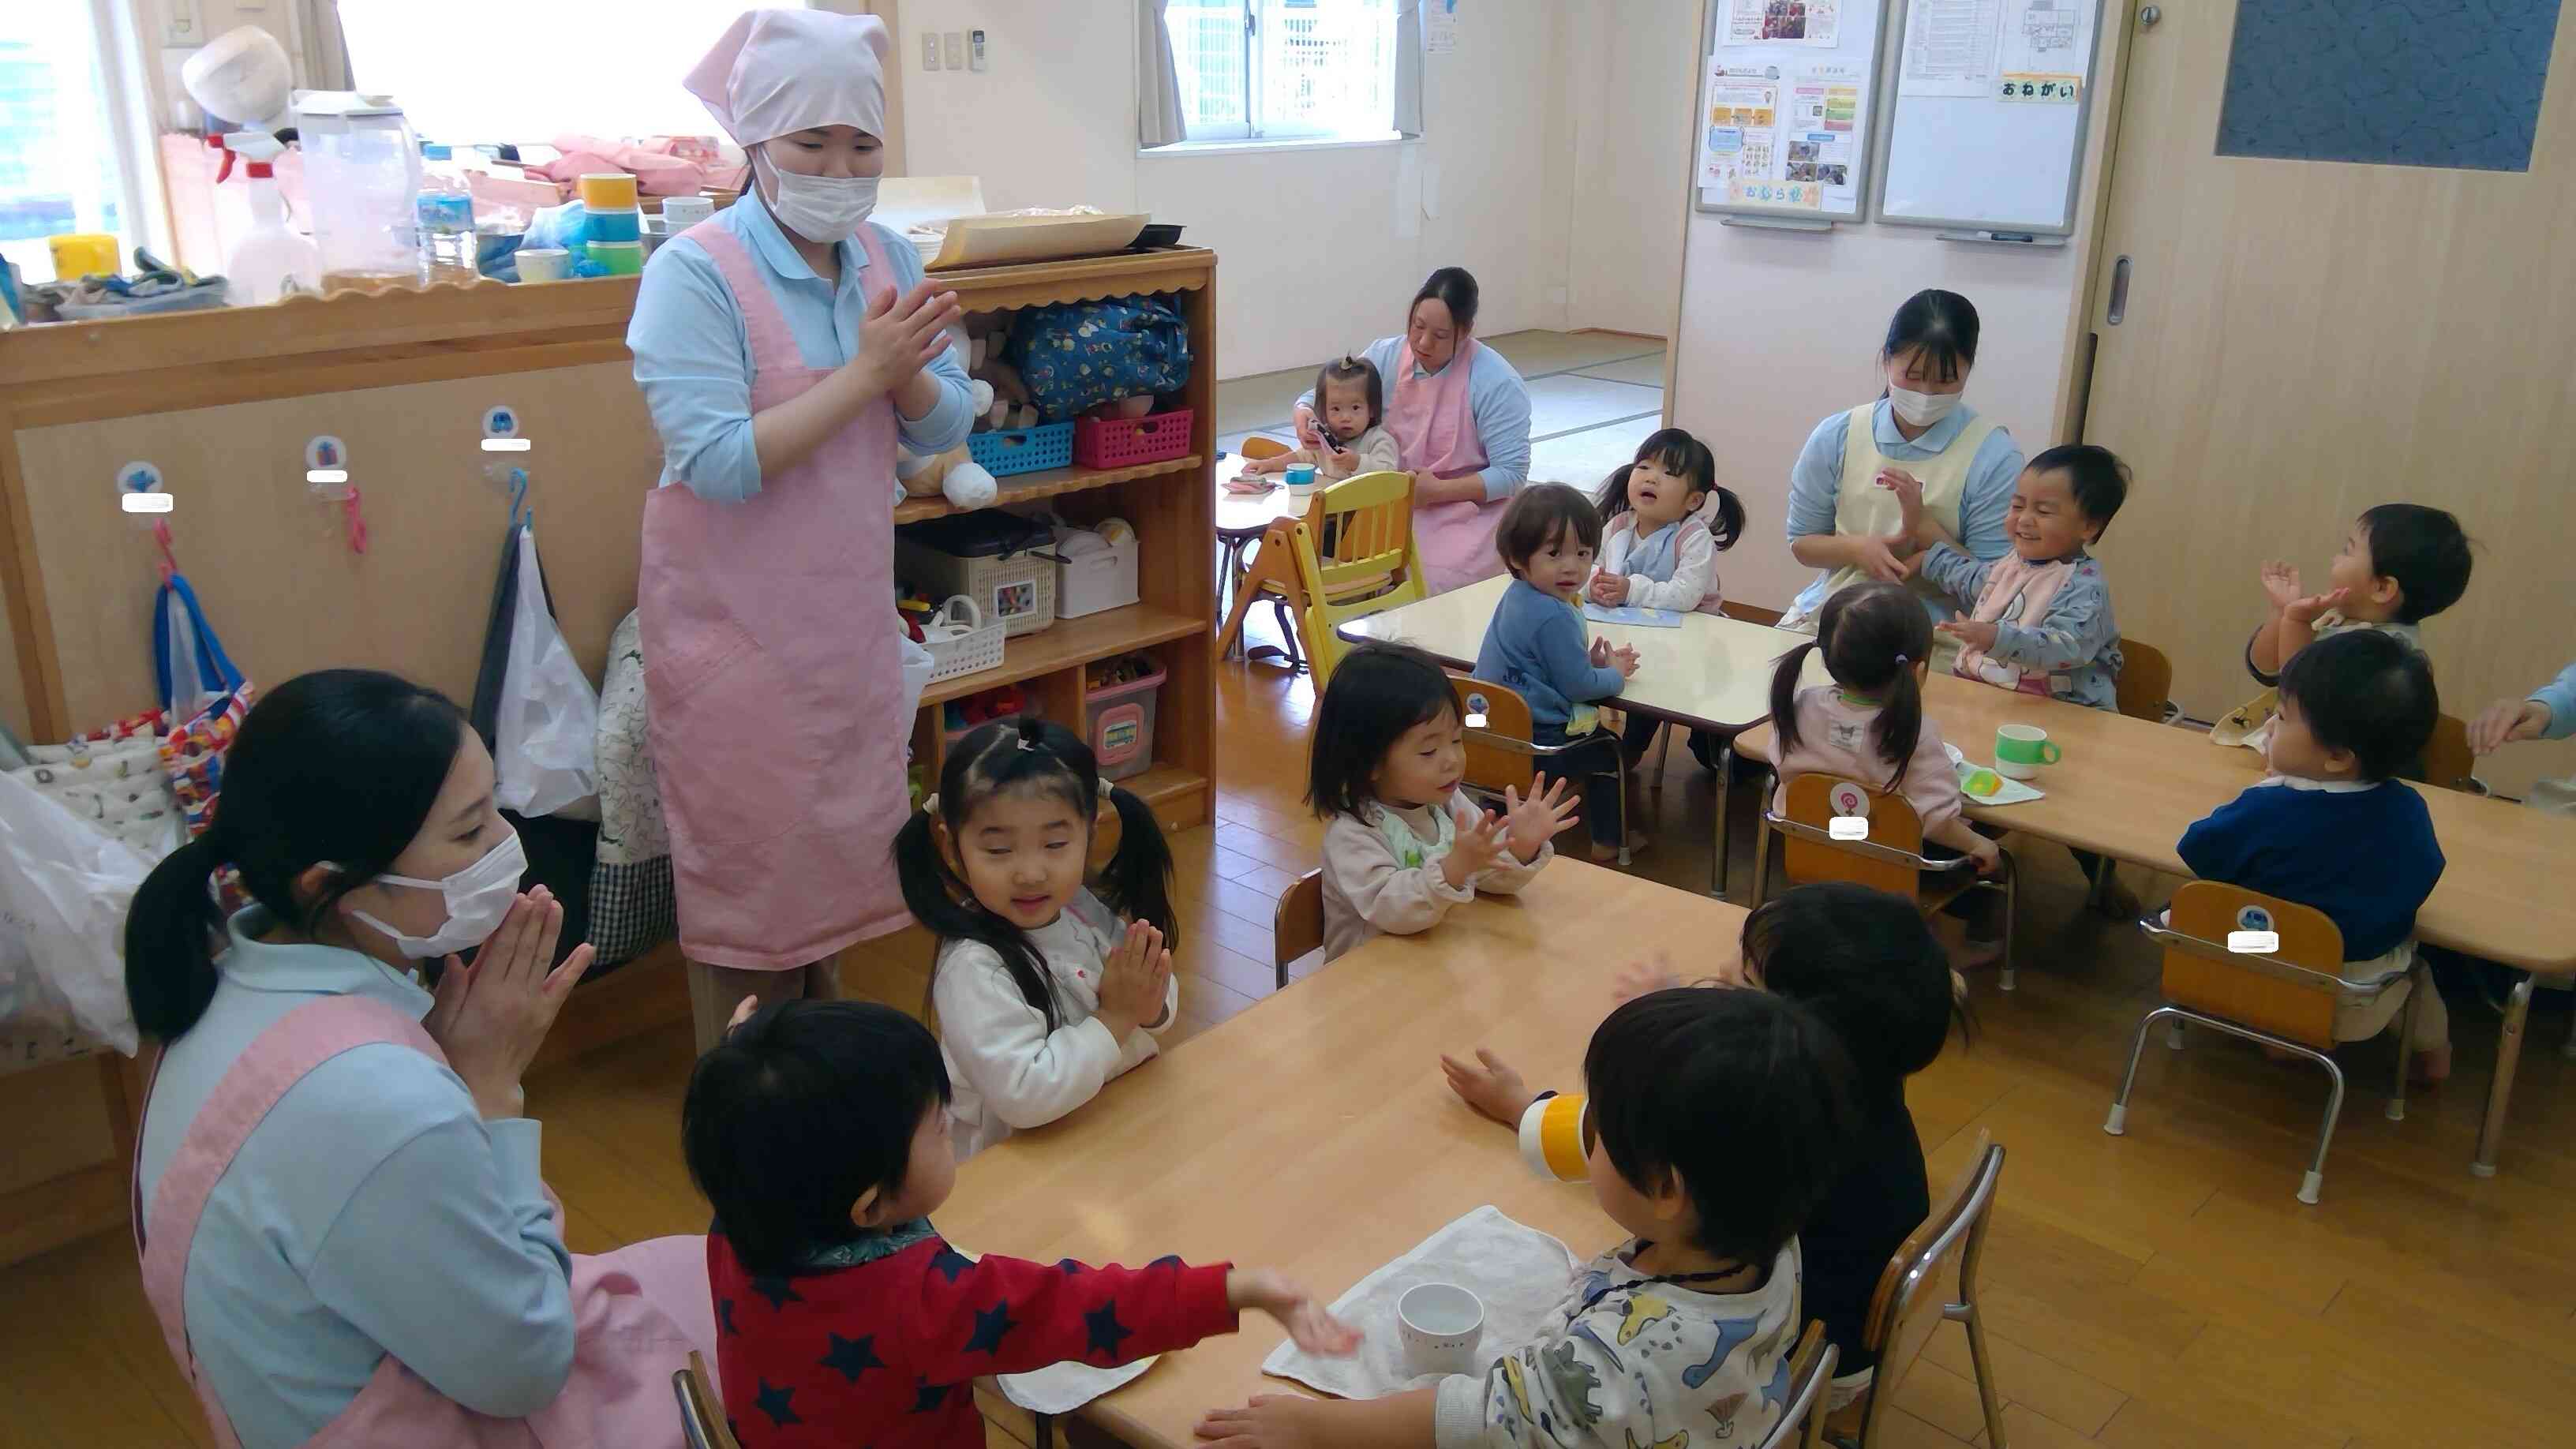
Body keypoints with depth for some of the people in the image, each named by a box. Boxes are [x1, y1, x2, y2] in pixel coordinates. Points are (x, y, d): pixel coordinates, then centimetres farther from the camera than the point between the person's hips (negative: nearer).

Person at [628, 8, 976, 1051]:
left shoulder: (888, 260, 1)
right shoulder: (694, 273, -17)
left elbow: (945, 429, 1)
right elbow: (718, 464, -25)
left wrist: (907, 373, -21)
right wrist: (862, 373, -24)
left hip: (852, 613, 6)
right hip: (736, 630, -6)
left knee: (845, 847, 17)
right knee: (747, 862, 7)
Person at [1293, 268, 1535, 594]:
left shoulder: (1497, 383, -12)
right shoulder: (1386, 357, 2)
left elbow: (1511, 474, -12)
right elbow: (1320, 398, 15)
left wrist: (1438, 491, -21)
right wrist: (1304, 415, -10)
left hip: (1467, 510, -4)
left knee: (1431, 587, -31)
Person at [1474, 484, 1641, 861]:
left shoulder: (1518, 596, 2)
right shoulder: (1555, 618, -28)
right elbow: (1578, 686, -19)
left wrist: (1589, 662, 4)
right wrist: (1615, 674, -1)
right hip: (1535, 739, -8)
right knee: (1610, 752, 17)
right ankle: (1608, 842, 32)